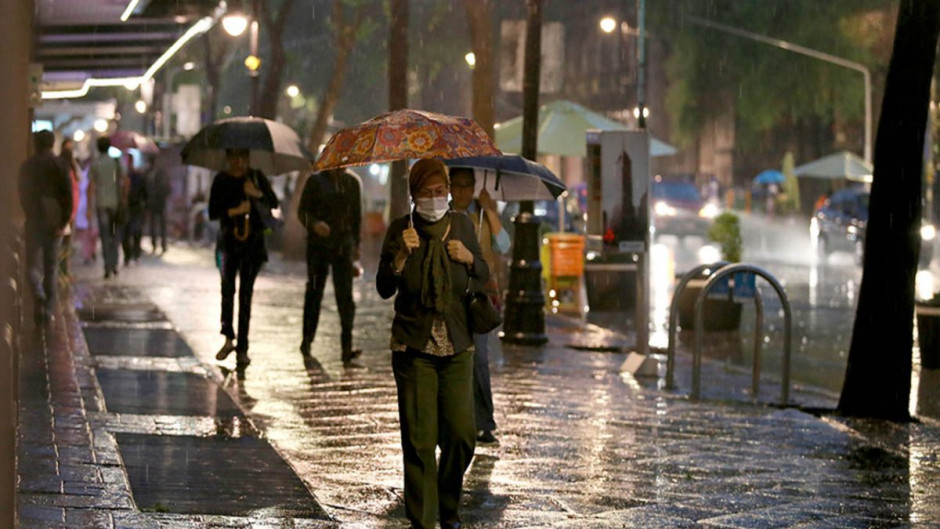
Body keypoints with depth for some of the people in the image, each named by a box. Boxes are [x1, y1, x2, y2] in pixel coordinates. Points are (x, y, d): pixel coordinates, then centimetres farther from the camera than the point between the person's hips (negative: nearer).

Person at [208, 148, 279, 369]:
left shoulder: (257, 177, 7)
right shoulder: (221, 180, 5)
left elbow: (274, 203, 2)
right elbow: (213, 212, 1)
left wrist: (257, 194, -17)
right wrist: (235, 210, -15)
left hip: (253, 240, 0)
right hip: (229, 239, 0)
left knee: (246, 292, -1)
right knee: (227, 286, -17)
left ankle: (242, 349, 2)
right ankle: (228, 338, -9)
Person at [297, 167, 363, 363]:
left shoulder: (353, 182, 7)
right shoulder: (315, 181, -2)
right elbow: (302, 211, -3)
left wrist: (355, 244, 16)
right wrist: (314, 224, -24)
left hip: (343, 245, 1)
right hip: (318, 244, -1)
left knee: (345, 296, -8)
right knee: (314, 292, 7)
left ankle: (347, 348, -12)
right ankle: (306, 341, 24)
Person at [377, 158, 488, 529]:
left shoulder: (462, 225, 4)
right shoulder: (400, 230, -4)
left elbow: (484, 277, 13)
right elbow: (384, 289, -8)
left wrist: (469, 258, -8)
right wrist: (401, 255, -25)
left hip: (457, 346, 2)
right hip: (414, 348, -2)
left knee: (461, 435, -1)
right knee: (419, 440, -5)